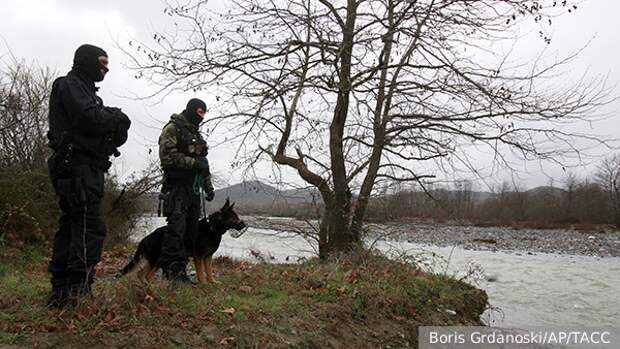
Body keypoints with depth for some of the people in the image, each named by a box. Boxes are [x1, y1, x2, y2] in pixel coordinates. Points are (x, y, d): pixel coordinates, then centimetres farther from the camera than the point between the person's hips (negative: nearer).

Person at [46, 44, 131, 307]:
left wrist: (115, 122, 0)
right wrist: (117, 118, -3)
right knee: (91, 228, -15)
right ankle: (77, 289, -17)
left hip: (86, 169, 10)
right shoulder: (69, 85, -2)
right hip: (78, 166, -10)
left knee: (70, 227, 9)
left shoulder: (84, 89, 29)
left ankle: (60, 292, 14)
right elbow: (90, 118, -21)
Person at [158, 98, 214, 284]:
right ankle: (172, 269, -15)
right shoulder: (173, 128, -2)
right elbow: (167, 156, -15)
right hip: (177, 186, -8)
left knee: (190, 229, 4)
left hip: (193, 188, 8)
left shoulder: (196, 134, 25)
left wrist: (208, 187, 21)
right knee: (177, 226, -17)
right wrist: (194, 163, -16)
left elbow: (203, 163, 28)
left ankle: (180, 269, 9)